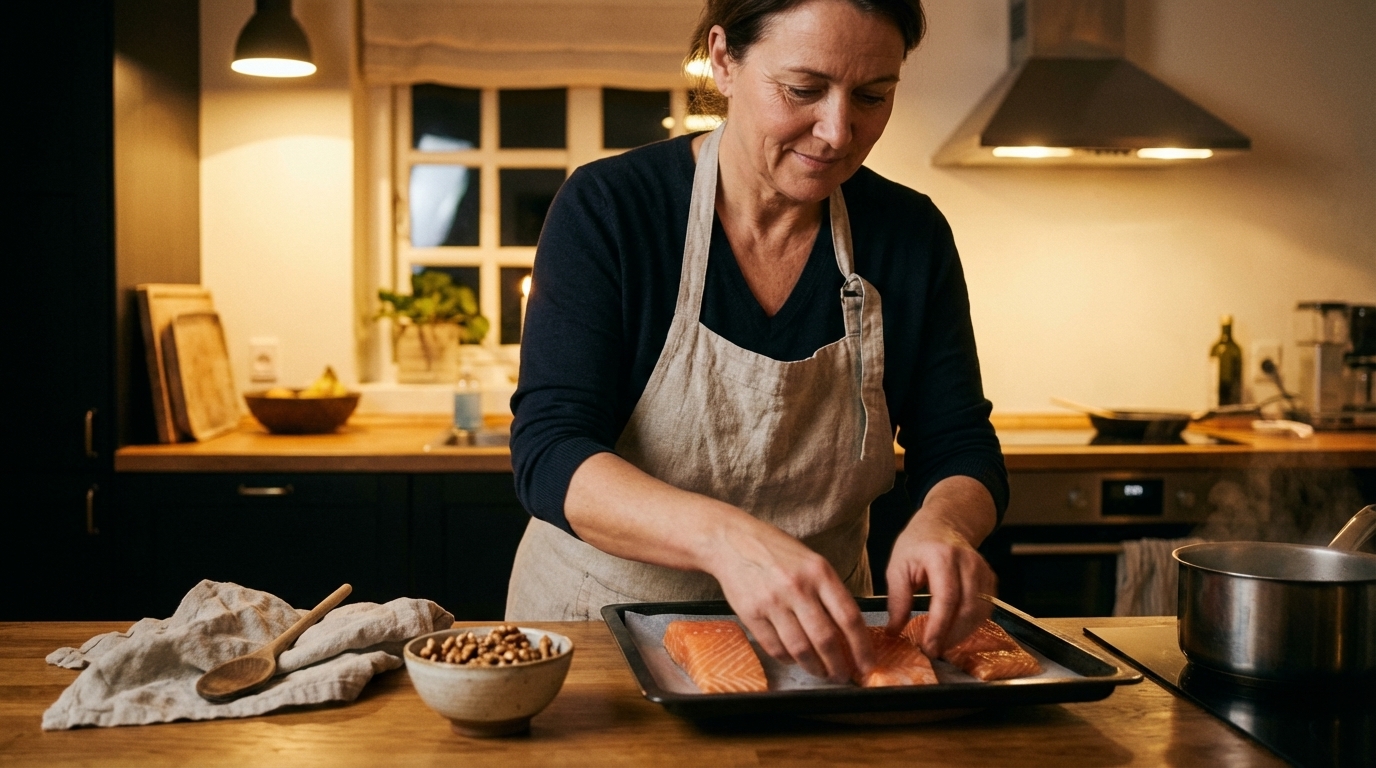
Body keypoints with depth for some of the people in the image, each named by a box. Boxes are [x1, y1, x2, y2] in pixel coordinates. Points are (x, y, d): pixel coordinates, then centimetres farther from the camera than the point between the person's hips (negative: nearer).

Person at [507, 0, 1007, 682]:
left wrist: (944, 521, -26)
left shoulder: (912, 235, -3)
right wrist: (723, 535, -41)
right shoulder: (607, 209, -14)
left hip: (815, 644, 5)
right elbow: (549, 453, -22)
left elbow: (959, 450, -1)